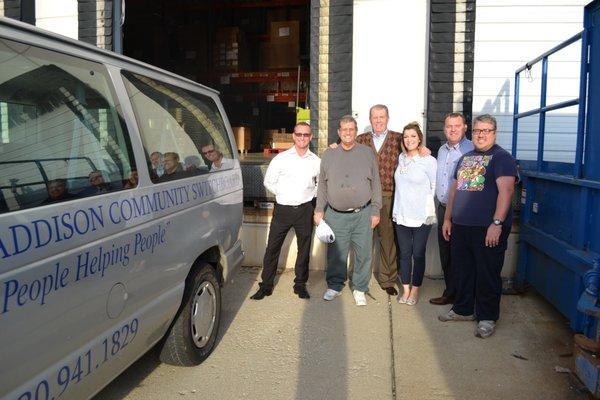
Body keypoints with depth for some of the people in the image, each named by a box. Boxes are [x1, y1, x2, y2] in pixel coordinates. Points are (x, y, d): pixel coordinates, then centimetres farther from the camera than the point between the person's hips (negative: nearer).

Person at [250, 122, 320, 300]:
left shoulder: (316, 161, 4)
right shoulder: (281, 158, -1)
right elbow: (269, 182, 6)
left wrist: (312, 194, 7)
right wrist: (283, 194, 2)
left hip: (305, 210, 2)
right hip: (282, 209, -1)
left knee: (304, 248, 10)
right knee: (272, 247, 1)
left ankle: (300, 284, 25)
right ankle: (266, 285, 13)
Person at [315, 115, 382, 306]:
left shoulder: (367, 153, 5)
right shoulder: (329, 154, 8)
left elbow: (376, 184, 5)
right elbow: (322, 185, 11)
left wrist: (375, 211, 1)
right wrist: (319, 210, 6)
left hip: (362, 215, -1)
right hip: (335, 215, 1)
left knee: (363, 254, 5)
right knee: (335, 253, 8)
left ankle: (360, 288, 21)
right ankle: (335, 286, 26)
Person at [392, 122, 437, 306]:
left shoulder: (429, 160, -9)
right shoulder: (401, 158, 6)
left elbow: (434, 186, -3)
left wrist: (423, 202, 0)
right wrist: (403, 201, 13)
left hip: (421, 215, -4)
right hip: (401, 214, 4)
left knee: (418, 254, 7)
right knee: (404, 253, 11)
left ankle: (415, 290, 21)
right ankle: (405, 289, 22)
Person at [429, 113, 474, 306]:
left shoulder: (472, 150, -12)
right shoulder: (442, 150, 14)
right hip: (443, 209, 8)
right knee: (445, 254, 14)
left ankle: (452, 293, 15)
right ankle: (451, 291, 26)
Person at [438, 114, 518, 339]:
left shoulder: (502, 158, -5)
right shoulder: (465, 158, 17)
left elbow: (506, 190, -17)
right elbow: (454, 189, 20)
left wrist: (497, 223, -24)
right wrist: (447, 219, 18)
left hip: (488, 228, -7)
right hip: (460, 226, 7)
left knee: (487, 275, 3)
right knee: (463, 270, 15)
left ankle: (487, 318, 17)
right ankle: (463, 310, 31)